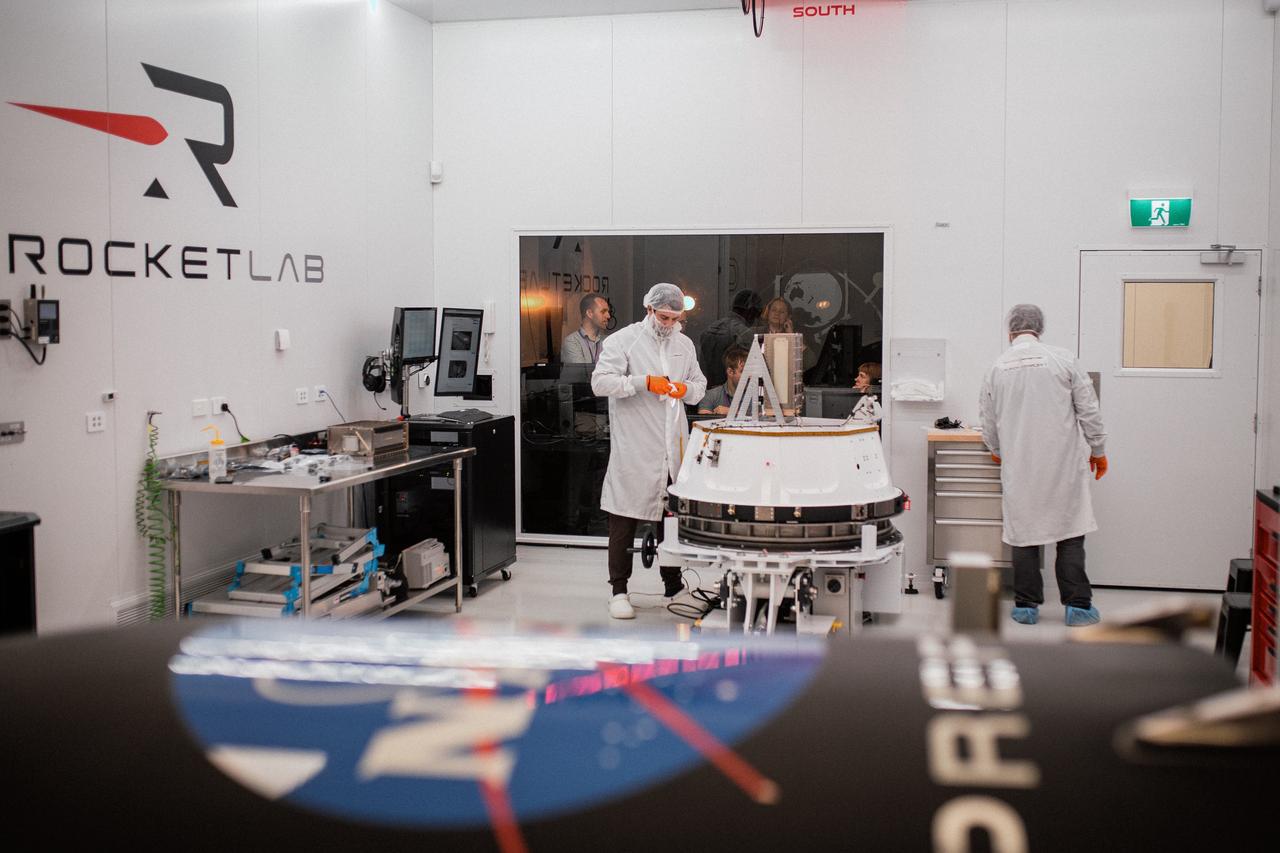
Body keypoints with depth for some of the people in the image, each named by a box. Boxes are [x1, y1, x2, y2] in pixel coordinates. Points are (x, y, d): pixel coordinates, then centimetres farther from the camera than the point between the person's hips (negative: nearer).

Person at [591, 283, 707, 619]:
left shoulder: (685, 345, 14)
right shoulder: (622, 340, -4)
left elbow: (700, 386, 21)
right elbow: (600, 382, -13)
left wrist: (686, 389, -2)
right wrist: (644, 382, -21)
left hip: (673, 447, 5)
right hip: (634, 449, -5)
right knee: (624, 518, -1)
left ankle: (673, 586, 23)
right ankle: (618, 590, 8)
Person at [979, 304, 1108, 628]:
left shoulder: (996, 368, 2)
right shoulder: (1062, 360, -5)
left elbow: (989, 425, 11)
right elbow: (1089, 411, -2)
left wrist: (997, 451, 30)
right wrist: (1098, 450, 12)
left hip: (1018, 466, 2)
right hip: (1063, 465, -1)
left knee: (1023, 533, 8)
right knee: (1070, 532, 6)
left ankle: (1026, 606, 12)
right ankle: (1078, 605, 8)